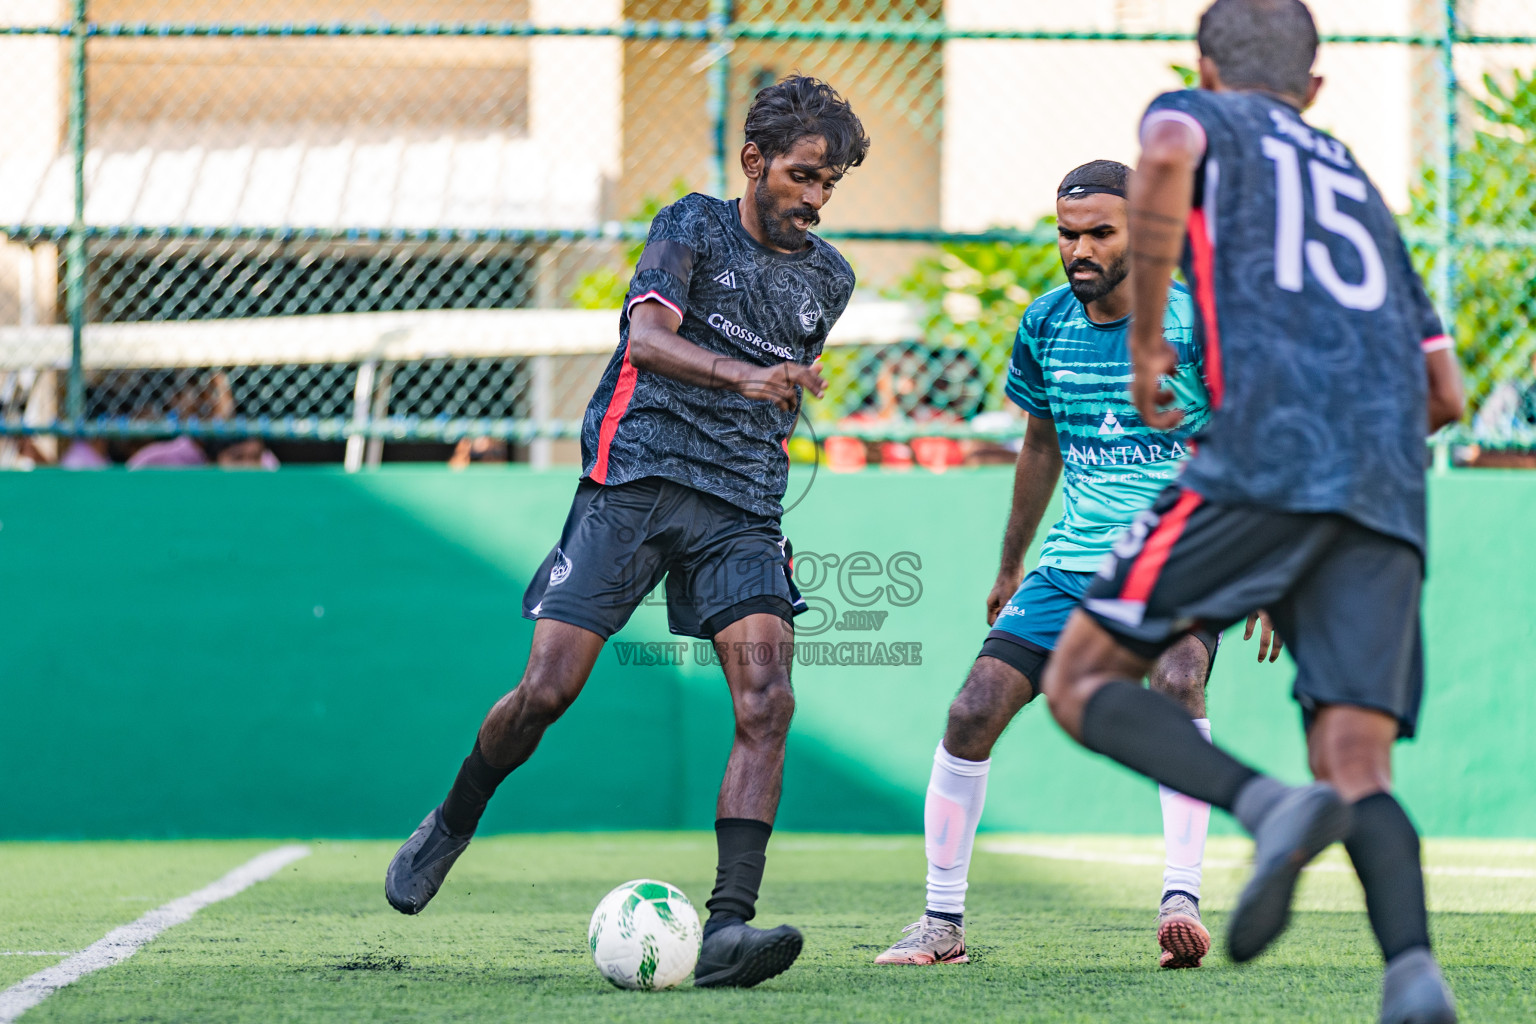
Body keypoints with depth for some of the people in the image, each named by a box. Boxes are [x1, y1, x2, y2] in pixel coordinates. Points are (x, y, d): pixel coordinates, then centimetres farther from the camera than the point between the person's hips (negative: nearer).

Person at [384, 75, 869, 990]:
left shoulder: (828, 278, 16)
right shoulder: (693, 228, 0)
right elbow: (647, 337, -18)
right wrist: (743, 376, -35)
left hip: (741, 512, 4)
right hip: (634, 480, -4)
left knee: (767, 705, -17)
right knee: (548, 689, -8)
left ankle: (727, 926, -22)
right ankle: (452, 825, 21)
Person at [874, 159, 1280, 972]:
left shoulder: (1195, 322, -11)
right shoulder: (1045, 326, 3)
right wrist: (1010, 568, 26)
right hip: (1073, 561, 4)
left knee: (1176, 681, -34)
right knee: (973, 711, -8)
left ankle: (1181, 900, -33)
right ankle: (943, 923, 4)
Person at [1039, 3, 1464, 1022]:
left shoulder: (1204, 119, 18)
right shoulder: (1363, 189, 34)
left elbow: (1167, 155, -10)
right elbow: (1445, 393, 31)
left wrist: (1145, 341, -3)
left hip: (1266, 461, -5)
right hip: (1389, 494, 5)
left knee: (1083, 678, 3)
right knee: (1358, 765, -1)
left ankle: (1267, 806, -21)